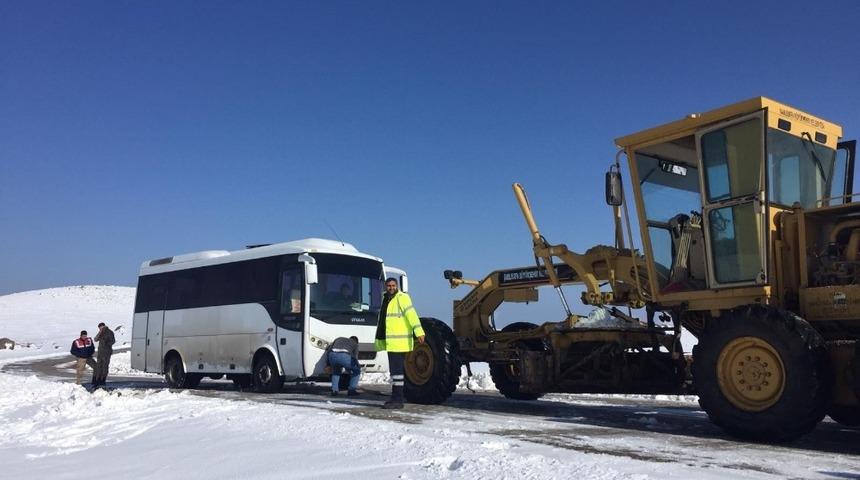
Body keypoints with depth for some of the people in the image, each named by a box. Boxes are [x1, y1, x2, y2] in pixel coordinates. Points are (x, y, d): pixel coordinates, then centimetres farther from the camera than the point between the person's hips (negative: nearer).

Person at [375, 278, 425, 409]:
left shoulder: (402, 298, -10)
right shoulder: (386, 300, 19)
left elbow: (411, 314, -22)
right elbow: (382, 321, 26)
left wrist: (418, 331, -33)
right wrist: (379, 340, 30)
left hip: (400, 342, -9)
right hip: (391, 342, 9)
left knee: (396, 370, -9)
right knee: (394, 369, 14)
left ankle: (397, 400, -6)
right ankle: (396, 398, 21)